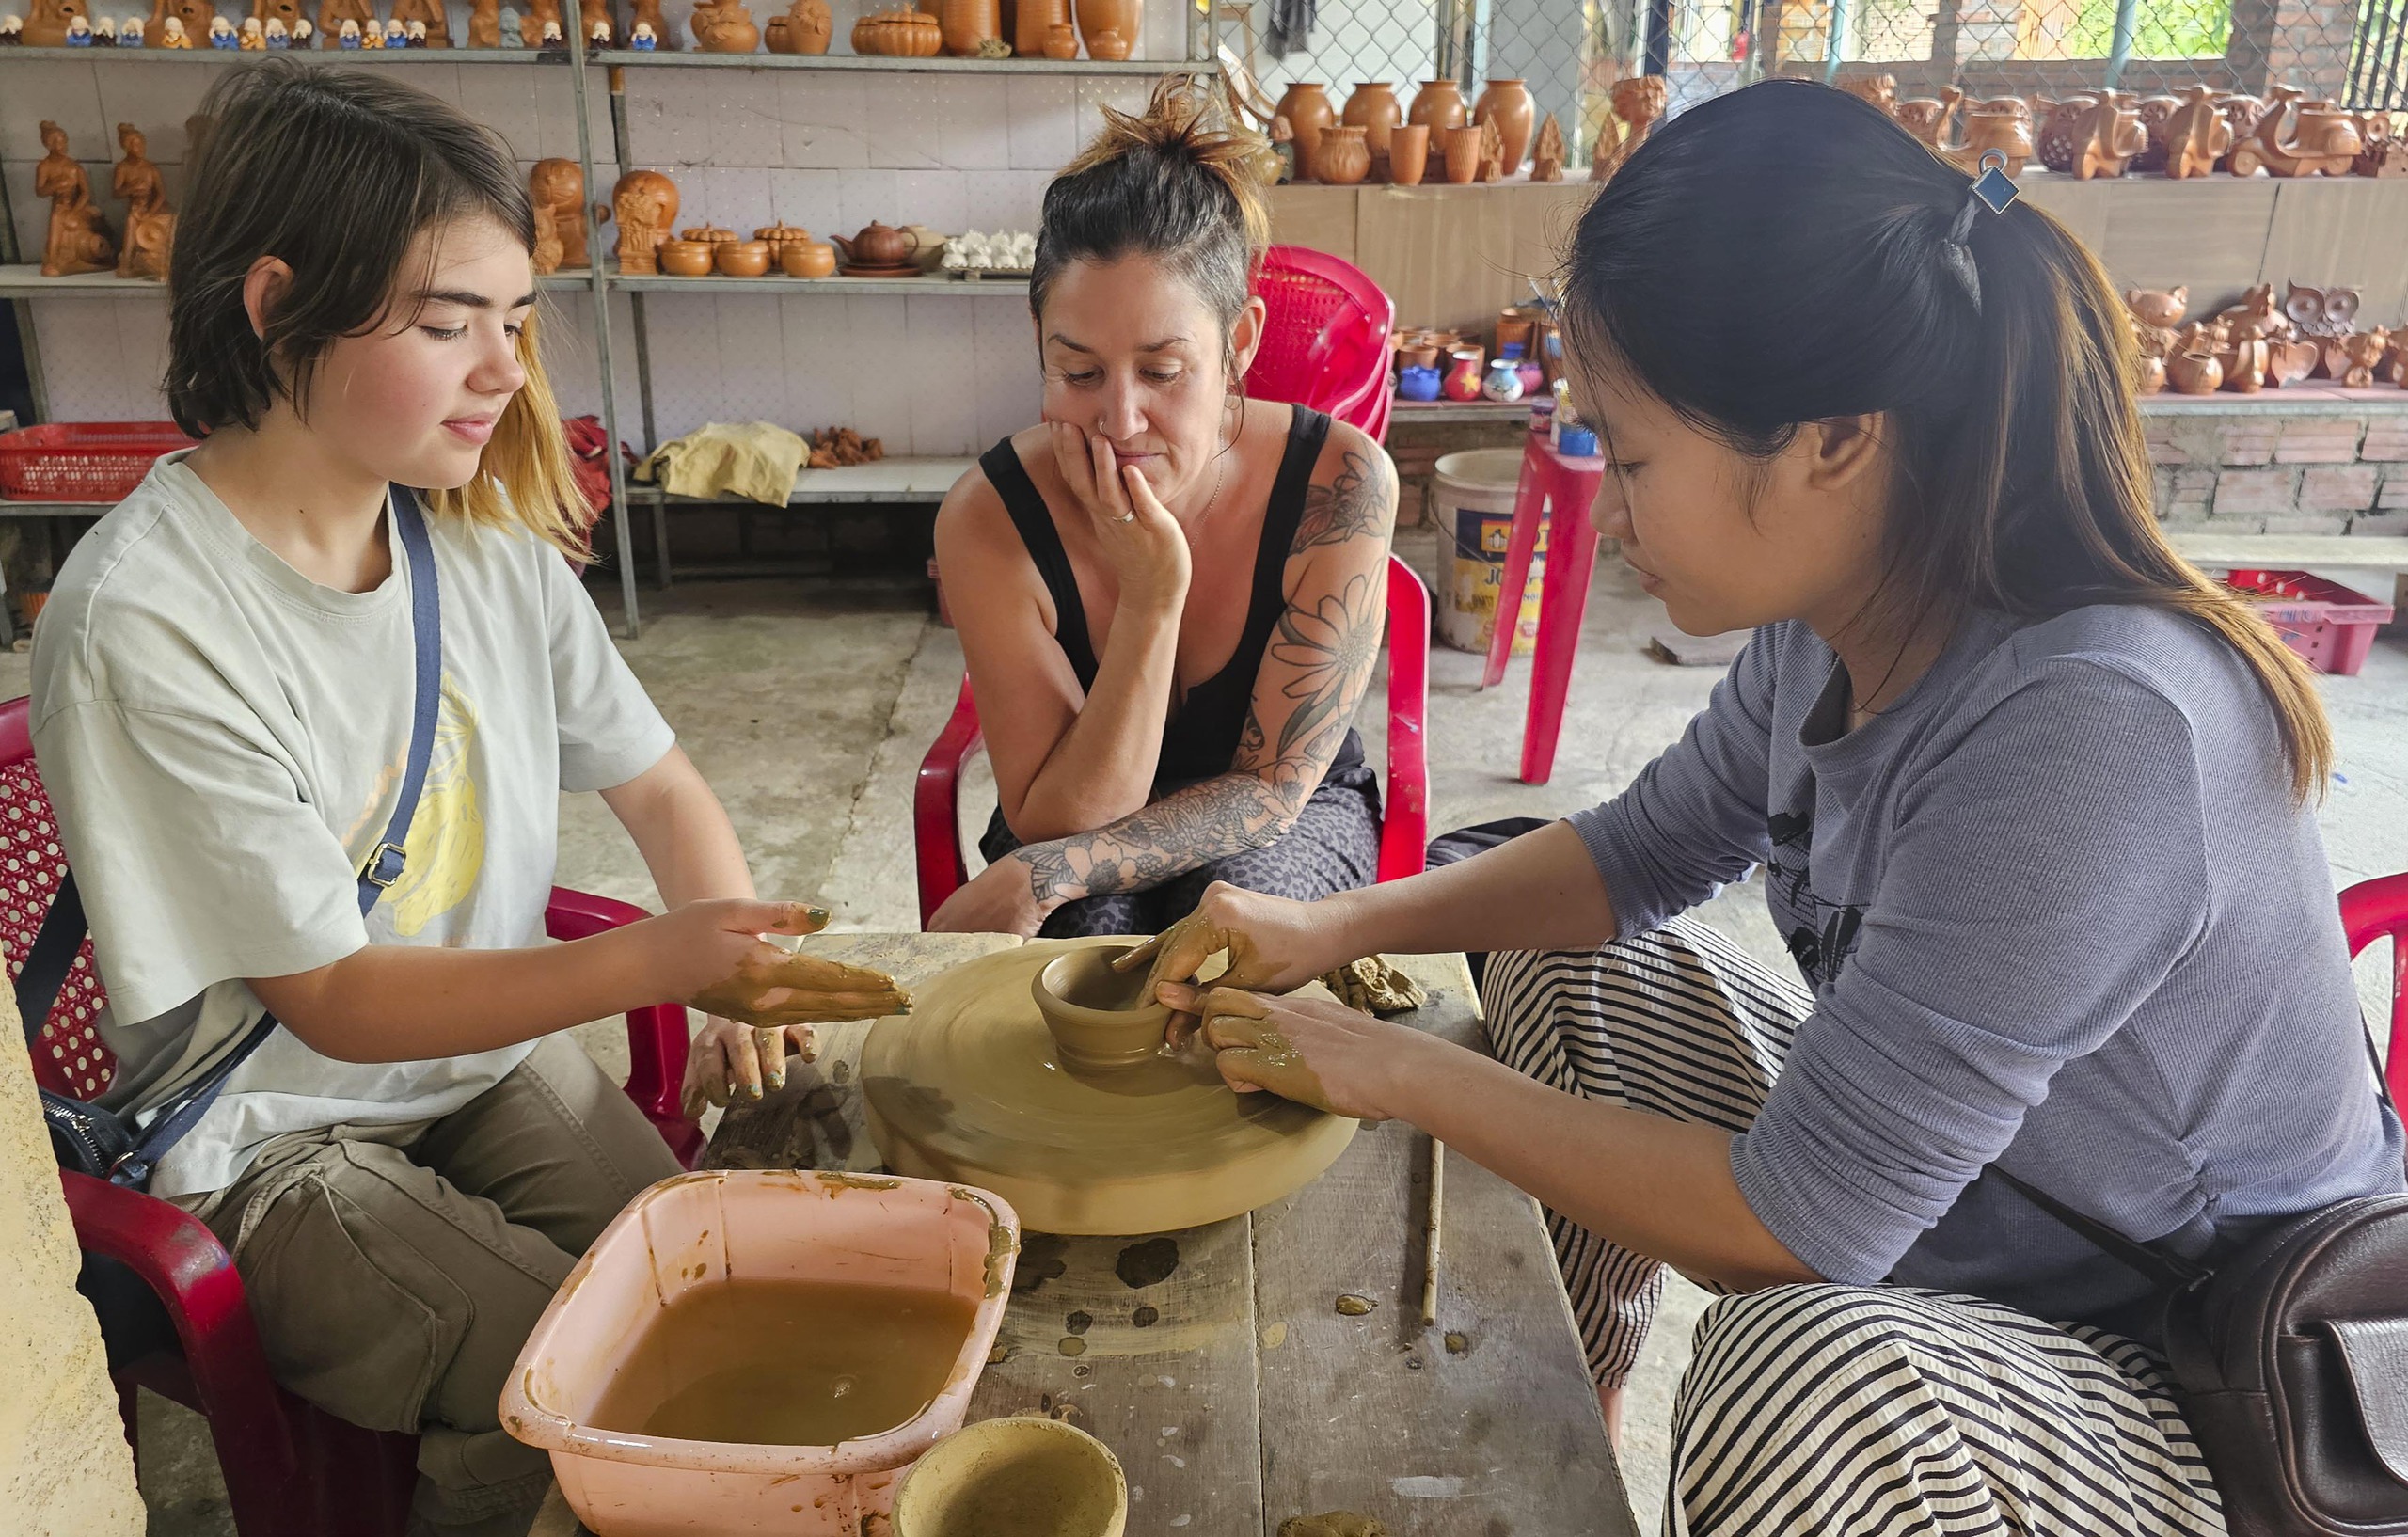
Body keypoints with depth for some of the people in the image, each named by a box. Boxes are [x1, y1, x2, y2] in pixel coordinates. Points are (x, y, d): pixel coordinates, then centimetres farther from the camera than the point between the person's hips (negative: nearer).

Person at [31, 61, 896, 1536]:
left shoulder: (492, 540, -5)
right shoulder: (142, 625, -23)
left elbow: (660, 786, 3)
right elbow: (337, 1000, -21)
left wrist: (744, 983, -16)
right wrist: (664, 958, -33)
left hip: (499, 1052, 5)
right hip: (276, 1141, -5)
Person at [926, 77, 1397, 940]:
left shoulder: (1340, 482, -24)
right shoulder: (988, 519, -22)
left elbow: (1270, 788, -18)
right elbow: (1056, 821, -21)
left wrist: (1041, 875, -31)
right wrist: (1153, 599, -32)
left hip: (1288, 826, 1)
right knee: (1085, 927, -33)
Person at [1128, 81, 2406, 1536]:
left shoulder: (2088, 733, -34)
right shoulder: (1834, 621, -10)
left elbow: (1801, 1221, -29)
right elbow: (1644, 850, 7)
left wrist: (1397, 1071, -20)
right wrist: (1335, 925, -5)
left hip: (2203, 1388, -8)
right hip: (1918, 1192, 8)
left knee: (1805, 1369, -37)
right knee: (1572, 972, 9)